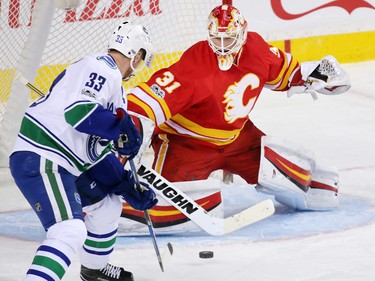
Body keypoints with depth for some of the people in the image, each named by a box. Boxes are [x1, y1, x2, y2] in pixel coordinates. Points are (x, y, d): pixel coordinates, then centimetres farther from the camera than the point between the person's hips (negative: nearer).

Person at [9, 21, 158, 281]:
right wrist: (121, 126, -27)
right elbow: (77, 110, -28)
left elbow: (97, 153, 21)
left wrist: (129, 186, 15)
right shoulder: (101, 68, -10)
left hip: (64, 165, 11)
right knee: (71, 229, -26)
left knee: (107, 205, 27)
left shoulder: (114, 86, 20)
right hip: (40, 162, -11)